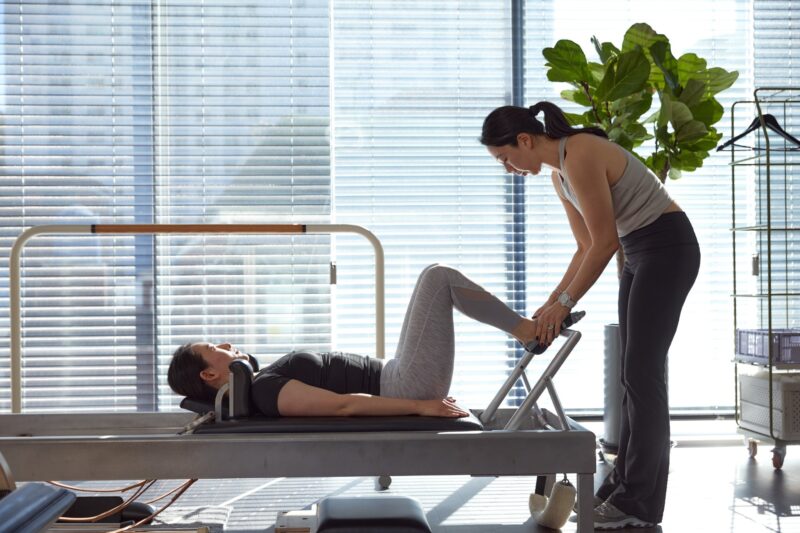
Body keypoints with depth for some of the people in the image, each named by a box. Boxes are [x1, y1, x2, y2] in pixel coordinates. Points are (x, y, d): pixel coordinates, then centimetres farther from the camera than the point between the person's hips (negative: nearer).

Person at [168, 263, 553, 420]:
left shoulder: (261, 384, 13)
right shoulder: (266, 391, -18)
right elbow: (343, 405, -25)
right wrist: (420, 406, -27)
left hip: (396, 381, 10)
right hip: (411, 387, -10)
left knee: (439, 280, 15)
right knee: (437, 276, -7)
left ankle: (527, 328, 19)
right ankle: (527, 329, 6)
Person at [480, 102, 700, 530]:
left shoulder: (580, 157, -21)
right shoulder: (559, 173, 8)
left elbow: (605, 243, -19)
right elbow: (587, 247, 13)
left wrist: (564, 304, -14)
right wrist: (552, 302, 8)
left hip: (668, 248, -10)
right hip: (640, 253, 10)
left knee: (643, 371, -9)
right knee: (634, 373, 10)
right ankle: (625, 487, 17)